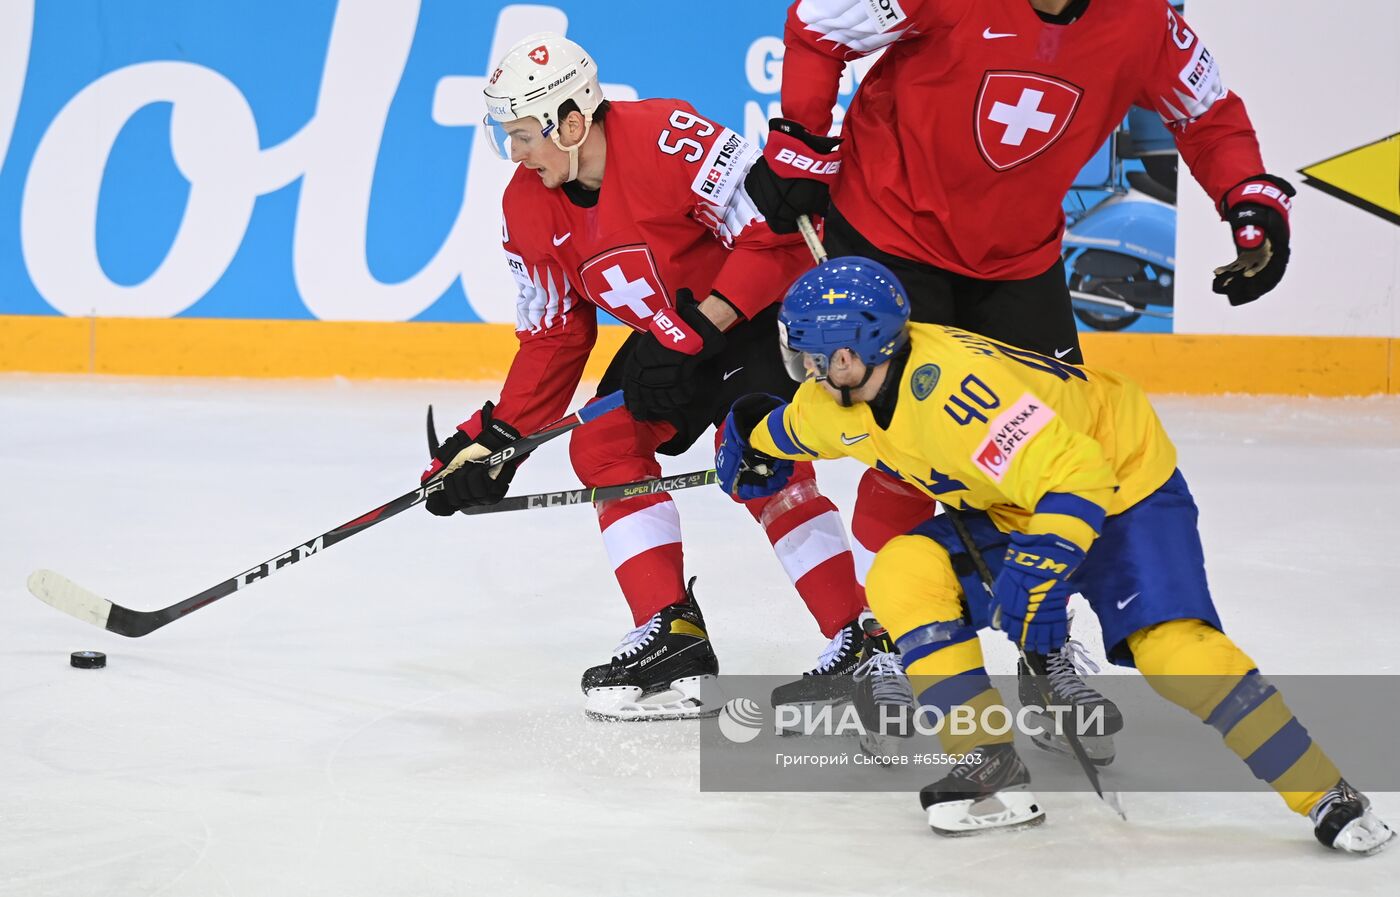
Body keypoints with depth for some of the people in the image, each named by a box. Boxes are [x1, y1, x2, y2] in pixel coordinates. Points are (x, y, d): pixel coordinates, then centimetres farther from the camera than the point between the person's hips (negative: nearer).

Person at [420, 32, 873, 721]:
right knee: (604, 444, -2)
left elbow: (774, 234, -28)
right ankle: (672, 635, -1)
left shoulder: (669, 139, -29)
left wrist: (701, 327, -30)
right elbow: (552, 336, 5)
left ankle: (865, 641, -19)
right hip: (673, 328, 9)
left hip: (770, 305, -9)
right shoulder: (529, 207, -4)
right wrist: (497, 439, 0)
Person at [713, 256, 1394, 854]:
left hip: (1120, 479, -8)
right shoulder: (833, 400, -7)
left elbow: (1079, 479, -39)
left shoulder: (949, 387, -36)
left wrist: (1038, 574, -44)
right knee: (903, 576, -14)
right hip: (1006, 506, 8)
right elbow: (790, 426, 21)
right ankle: (994, 768, -12)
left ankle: (1329, 797, -19)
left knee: (1173, 649, -25)